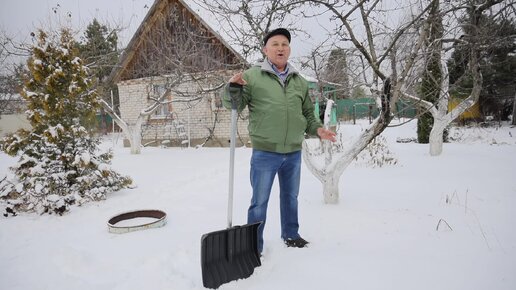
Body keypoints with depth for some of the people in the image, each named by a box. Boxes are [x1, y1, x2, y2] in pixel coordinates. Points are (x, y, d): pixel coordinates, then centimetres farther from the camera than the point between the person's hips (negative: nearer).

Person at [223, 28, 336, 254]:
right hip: (264, 152, -4)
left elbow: (308, 113, 19)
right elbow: (234, 105, -3)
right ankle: (254, 246, 20)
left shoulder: (299, 81, 11)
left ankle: (290, 234, 40)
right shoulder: (252, 76, -3)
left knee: (290, 197, 20)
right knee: (260, 201, 4)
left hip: (294, 153, 5)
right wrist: (233, 87, -22)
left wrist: (317, 129, 1)